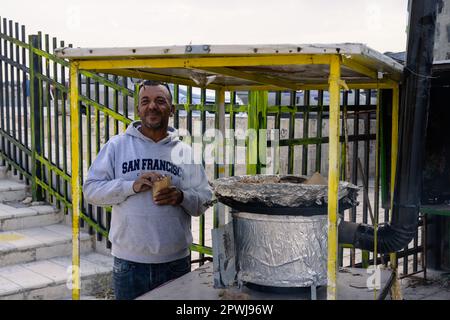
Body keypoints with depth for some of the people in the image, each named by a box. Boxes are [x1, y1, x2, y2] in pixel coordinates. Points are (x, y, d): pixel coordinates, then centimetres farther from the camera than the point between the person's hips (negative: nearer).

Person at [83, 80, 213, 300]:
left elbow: (204, 200, 6)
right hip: (129, 262, -1)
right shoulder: (116, 145, 1)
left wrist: (181, 197, -15)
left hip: (176, 262, 2)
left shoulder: (185, 152, 5)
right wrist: (132, 186, -16)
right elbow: (90, 190, -3)